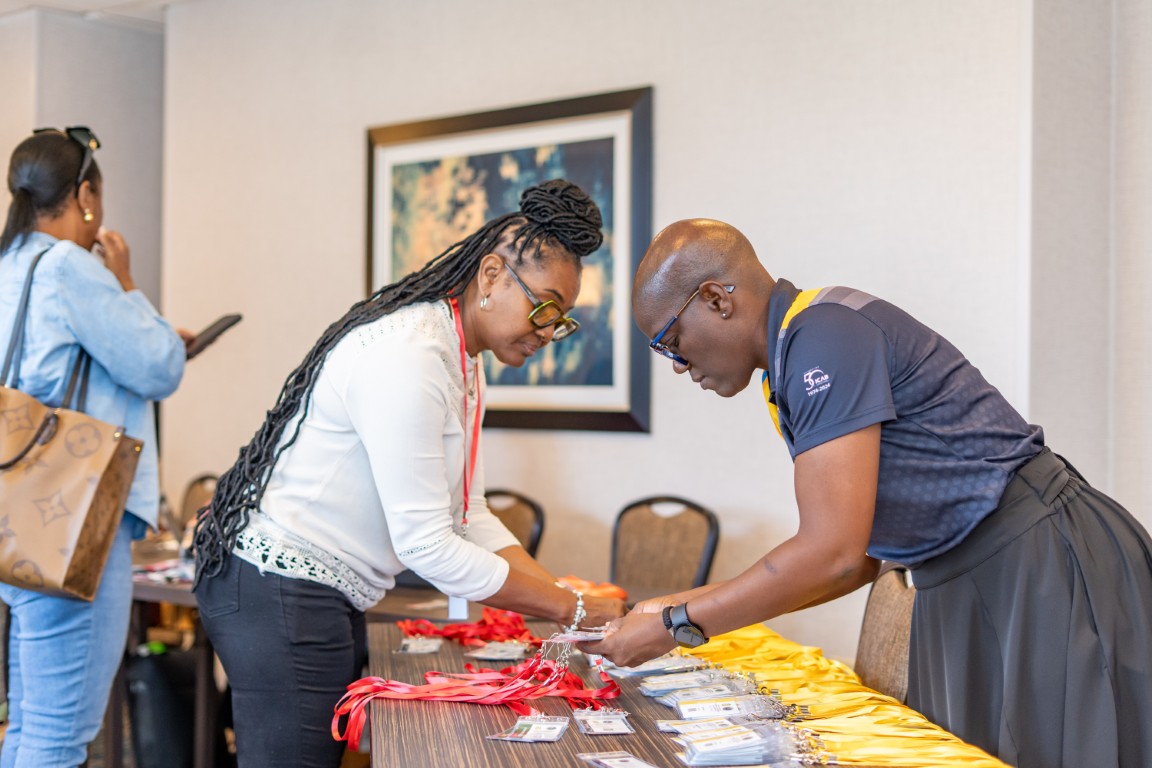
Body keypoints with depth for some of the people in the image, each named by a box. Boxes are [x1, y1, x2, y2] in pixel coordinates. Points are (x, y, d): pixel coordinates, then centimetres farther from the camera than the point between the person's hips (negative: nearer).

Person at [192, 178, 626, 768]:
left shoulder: (461, 362, 10)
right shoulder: (406, 355, -22)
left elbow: (467, 518, 11)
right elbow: (427, 547, -24)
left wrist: (568, 596, 0)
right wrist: (574, 610, -17)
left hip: (330, 597, 10)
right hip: (281, 592, -10)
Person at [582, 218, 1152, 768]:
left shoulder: (824, 335, -19)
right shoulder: (791, 367, 10)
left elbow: (832, 554, -25)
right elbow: (859, 560, 12)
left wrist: (676, 626, -15)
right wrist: (685, 606, 9)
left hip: (1043, 567, -9)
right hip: (961, 591, 9)